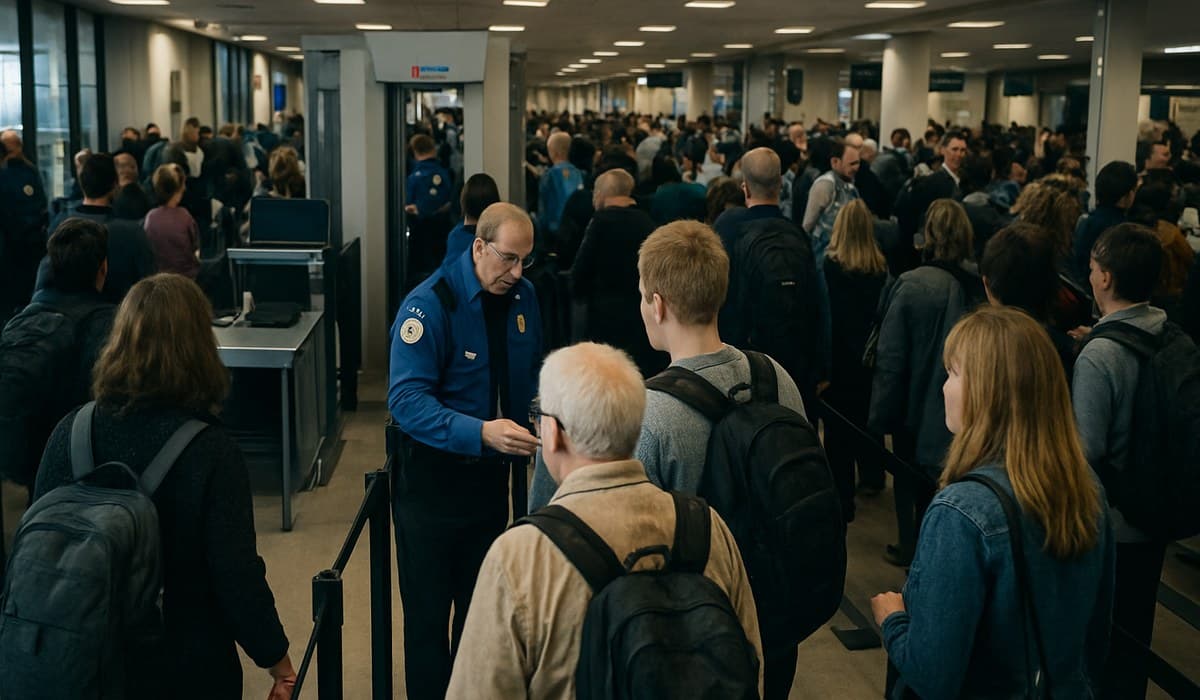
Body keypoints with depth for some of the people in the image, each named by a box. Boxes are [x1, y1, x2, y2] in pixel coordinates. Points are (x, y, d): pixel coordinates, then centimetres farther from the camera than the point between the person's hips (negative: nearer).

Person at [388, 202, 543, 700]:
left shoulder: (523, 297, 0)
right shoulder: (430, 305, -19)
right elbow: (406, 400, -27)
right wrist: (480, 432, -39)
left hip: (493, 476, 5)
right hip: (434, 480, -5)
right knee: (429, 617, 5)